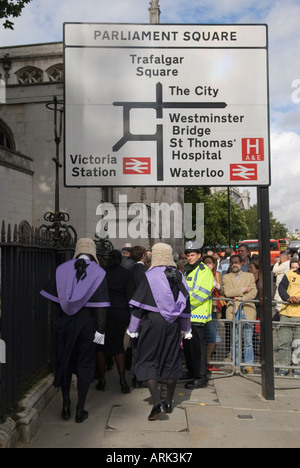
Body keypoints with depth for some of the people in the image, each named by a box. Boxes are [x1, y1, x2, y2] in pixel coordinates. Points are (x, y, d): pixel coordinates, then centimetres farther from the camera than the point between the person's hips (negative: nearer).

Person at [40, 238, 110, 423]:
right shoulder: (98, 272, -9)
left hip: (64, 323, 2)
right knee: (85, 365, 10)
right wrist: (101, 329, -11)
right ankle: (80, 411, 16)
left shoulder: (62, 269, -1)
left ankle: (66, 407, 25)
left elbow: (52, 297, 0)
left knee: (64, 362, 16)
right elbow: (101, 305, -14)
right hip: (87, 324, -2)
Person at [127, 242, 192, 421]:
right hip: (173, 324, 5)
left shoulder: (150, 275, -10)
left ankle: (157, 403, -10)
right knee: (171, 361, 15)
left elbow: (140, 303, -9)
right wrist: (185, 329, 20)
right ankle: (169, 402, 25)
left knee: (147, 361, 3)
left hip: (153, 321, -5)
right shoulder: (179, 276, 4)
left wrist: (133, 328, -2)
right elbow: (186, 304, 10)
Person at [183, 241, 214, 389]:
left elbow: (202, 293, -19)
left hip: (197, 315, -9)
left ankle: (201, 378, 2)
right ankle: (191, 372, 28)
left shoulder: (204, 271, -9)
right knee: (187, 345, 16)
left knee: (197, 346, -5)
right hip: (187, 315, 9)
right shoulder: (188, 270, 19)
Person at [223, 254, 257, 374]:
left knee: (248, 340, 0)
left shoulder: (250, 276, 15)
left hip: (248, 310, 0)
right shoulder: (226, 277, 12)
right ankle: (236, 365, 10)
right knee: (235, 340, 2)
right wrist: (243, 289, -4)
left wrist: (241, 298, -10)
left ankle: (249, 365, 9)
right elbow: (227, 292, -4)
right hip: (233, 311, 0)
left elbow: (253, 292, 3)